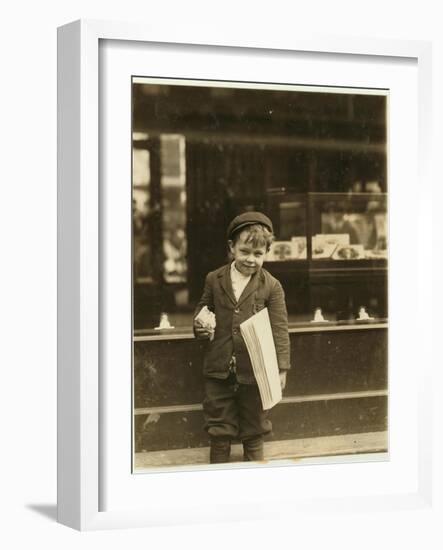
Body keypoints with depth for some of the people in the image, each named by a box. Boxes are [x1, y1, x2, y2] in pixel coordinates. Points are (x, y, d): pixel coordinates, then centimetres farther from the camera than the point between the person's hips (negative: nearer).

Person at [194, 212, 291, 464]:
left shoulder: (271, 286, -7)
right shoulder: (214, 279, 1)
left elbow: (280, 329, -6)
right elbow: (204, 308, 17)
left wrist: (281, 367, -11)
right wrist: (200, 324, -6)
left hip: (255, 371, -2)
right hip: (219, 369, 2)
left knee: (253, 429, 13)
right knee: (219, 428, 12)